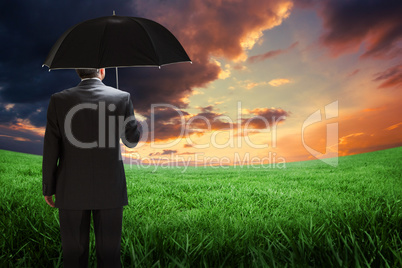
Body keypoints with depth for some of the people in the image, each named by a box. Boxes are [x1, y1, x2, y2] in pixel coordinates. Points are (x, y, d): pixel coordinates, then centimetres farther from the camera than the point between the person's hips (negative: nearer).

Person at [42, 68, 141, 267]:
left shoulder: (59, 100, -5)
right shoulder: (122, 98, -6)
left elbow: (51, 149, -4)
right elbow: (132, 141, 5)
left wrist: (48, 188, 7)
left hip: (72, 190, 1)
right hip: (110, 190, 0)